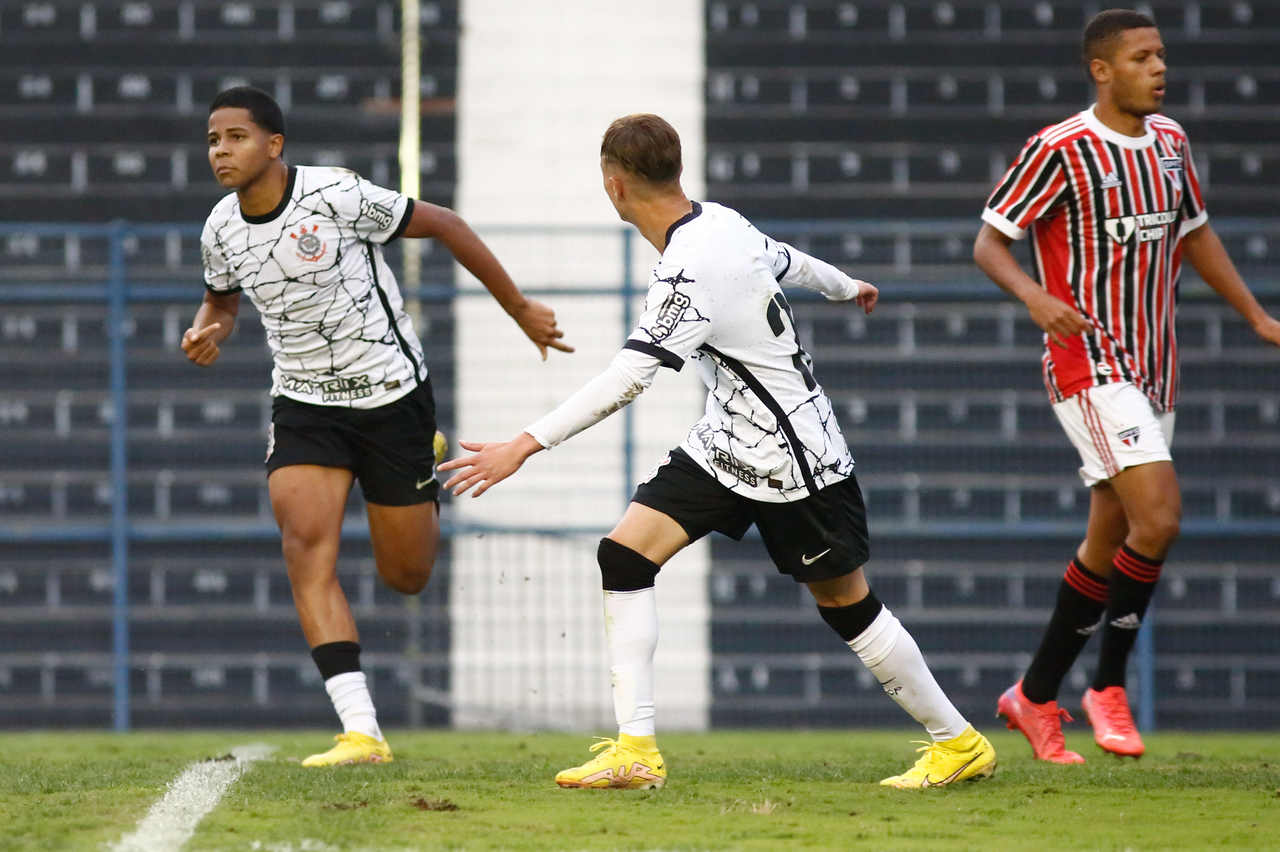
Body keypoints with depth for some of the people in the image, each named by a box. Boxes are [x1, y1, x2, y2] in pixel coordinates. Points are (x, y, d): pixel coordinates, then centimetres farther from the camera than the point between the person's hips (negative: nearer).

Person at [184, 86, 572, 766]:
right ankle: (361, 733, -23)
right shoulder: (221, 231, -3)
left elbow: (443, 226, -9)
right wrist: (207, 331, -6)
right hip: (303, 404, 3)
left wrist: (521, 311, -3)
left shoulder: (336, 197, -20)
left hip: (391, 395, -3)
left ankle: (428, 487, 45)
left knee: (406, 575, 6)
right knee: (306, 545, -21)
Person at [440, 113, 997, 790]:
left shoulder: (691, 270, -28)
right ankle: (635, 749, -8)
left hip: (791, 457, -9)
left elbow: (625, 380, -34)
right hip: (726, 440, 9)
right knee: (623, 553, -6)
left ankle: (958, 742, 22)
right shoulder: (719, 222, -1)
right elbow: (787, 261, 19)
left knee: (845, 602, 5)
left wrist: (525, 445, -36)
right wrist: (848, 288, 43)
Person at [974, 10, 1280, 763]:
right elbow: (990, 242, -8)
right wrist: (1036, 296, -28)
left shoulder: (1170, 141, 10)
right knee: (1159, 515, -21)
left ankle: (1036, 697, 22)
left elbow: (1194, 233, 24)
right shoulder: (1060, 151, -11)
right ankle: (1109, 687, -6)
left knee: (1110, 542, 10)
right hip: (1091, 363, -8)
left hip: (1153, 371, 8)